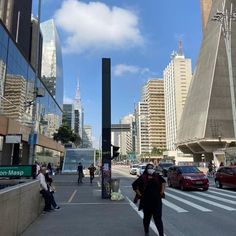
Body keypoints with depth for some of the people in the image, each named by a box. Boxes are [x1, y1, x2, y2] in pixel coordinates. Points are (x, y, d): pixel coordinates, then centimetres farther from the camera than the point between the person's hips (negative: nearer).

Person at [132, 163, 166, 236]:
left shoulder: (157, 176, 0)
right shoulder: (142, 177, -6)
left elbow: (163, 182, 18)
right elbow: (134, 185, -1)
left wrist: (162, 191, 11)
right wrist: (139, 194, -3)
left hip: (157, 201, 0)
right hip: (146, 201, 0)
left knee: (158, 218, -1)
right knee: (147, 217, 15)